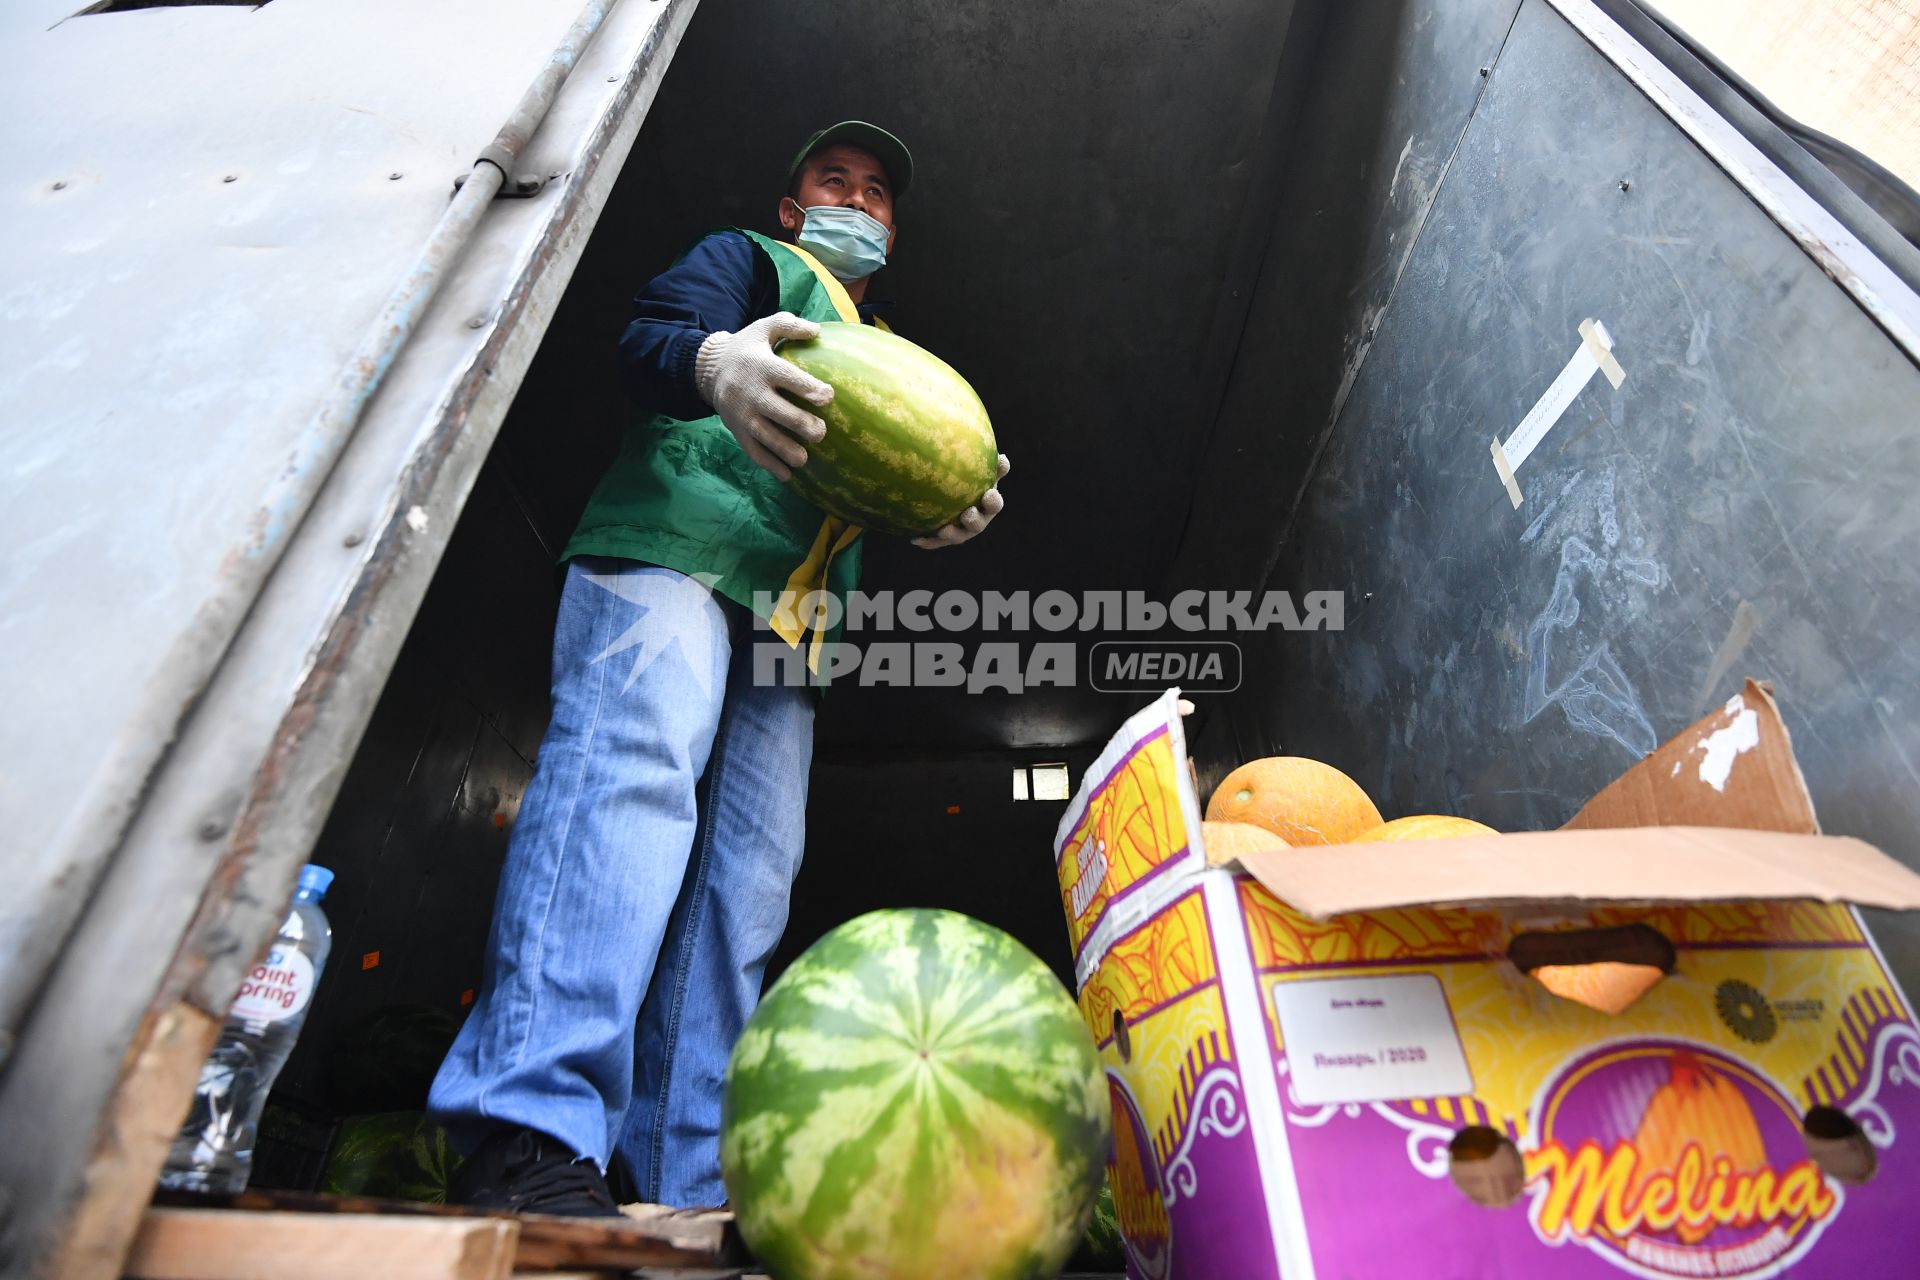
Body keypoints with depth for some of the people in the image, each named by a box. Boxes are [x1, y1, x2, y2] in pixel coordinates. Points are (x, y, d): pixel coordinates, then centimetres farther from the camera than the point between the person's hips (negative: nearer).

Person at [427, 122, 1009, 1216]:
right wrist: (714, 362, -26)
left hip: (790, 625, 6)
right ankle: (531, 1137, -33)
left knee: (745, 888, -6)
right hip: (670, 553, -5)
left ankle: (681, 1191, -5)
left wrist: (945, 514, 1)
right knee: (632, 764, -30)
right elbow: (647, 339, -1)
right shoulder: (750, 259, 20)